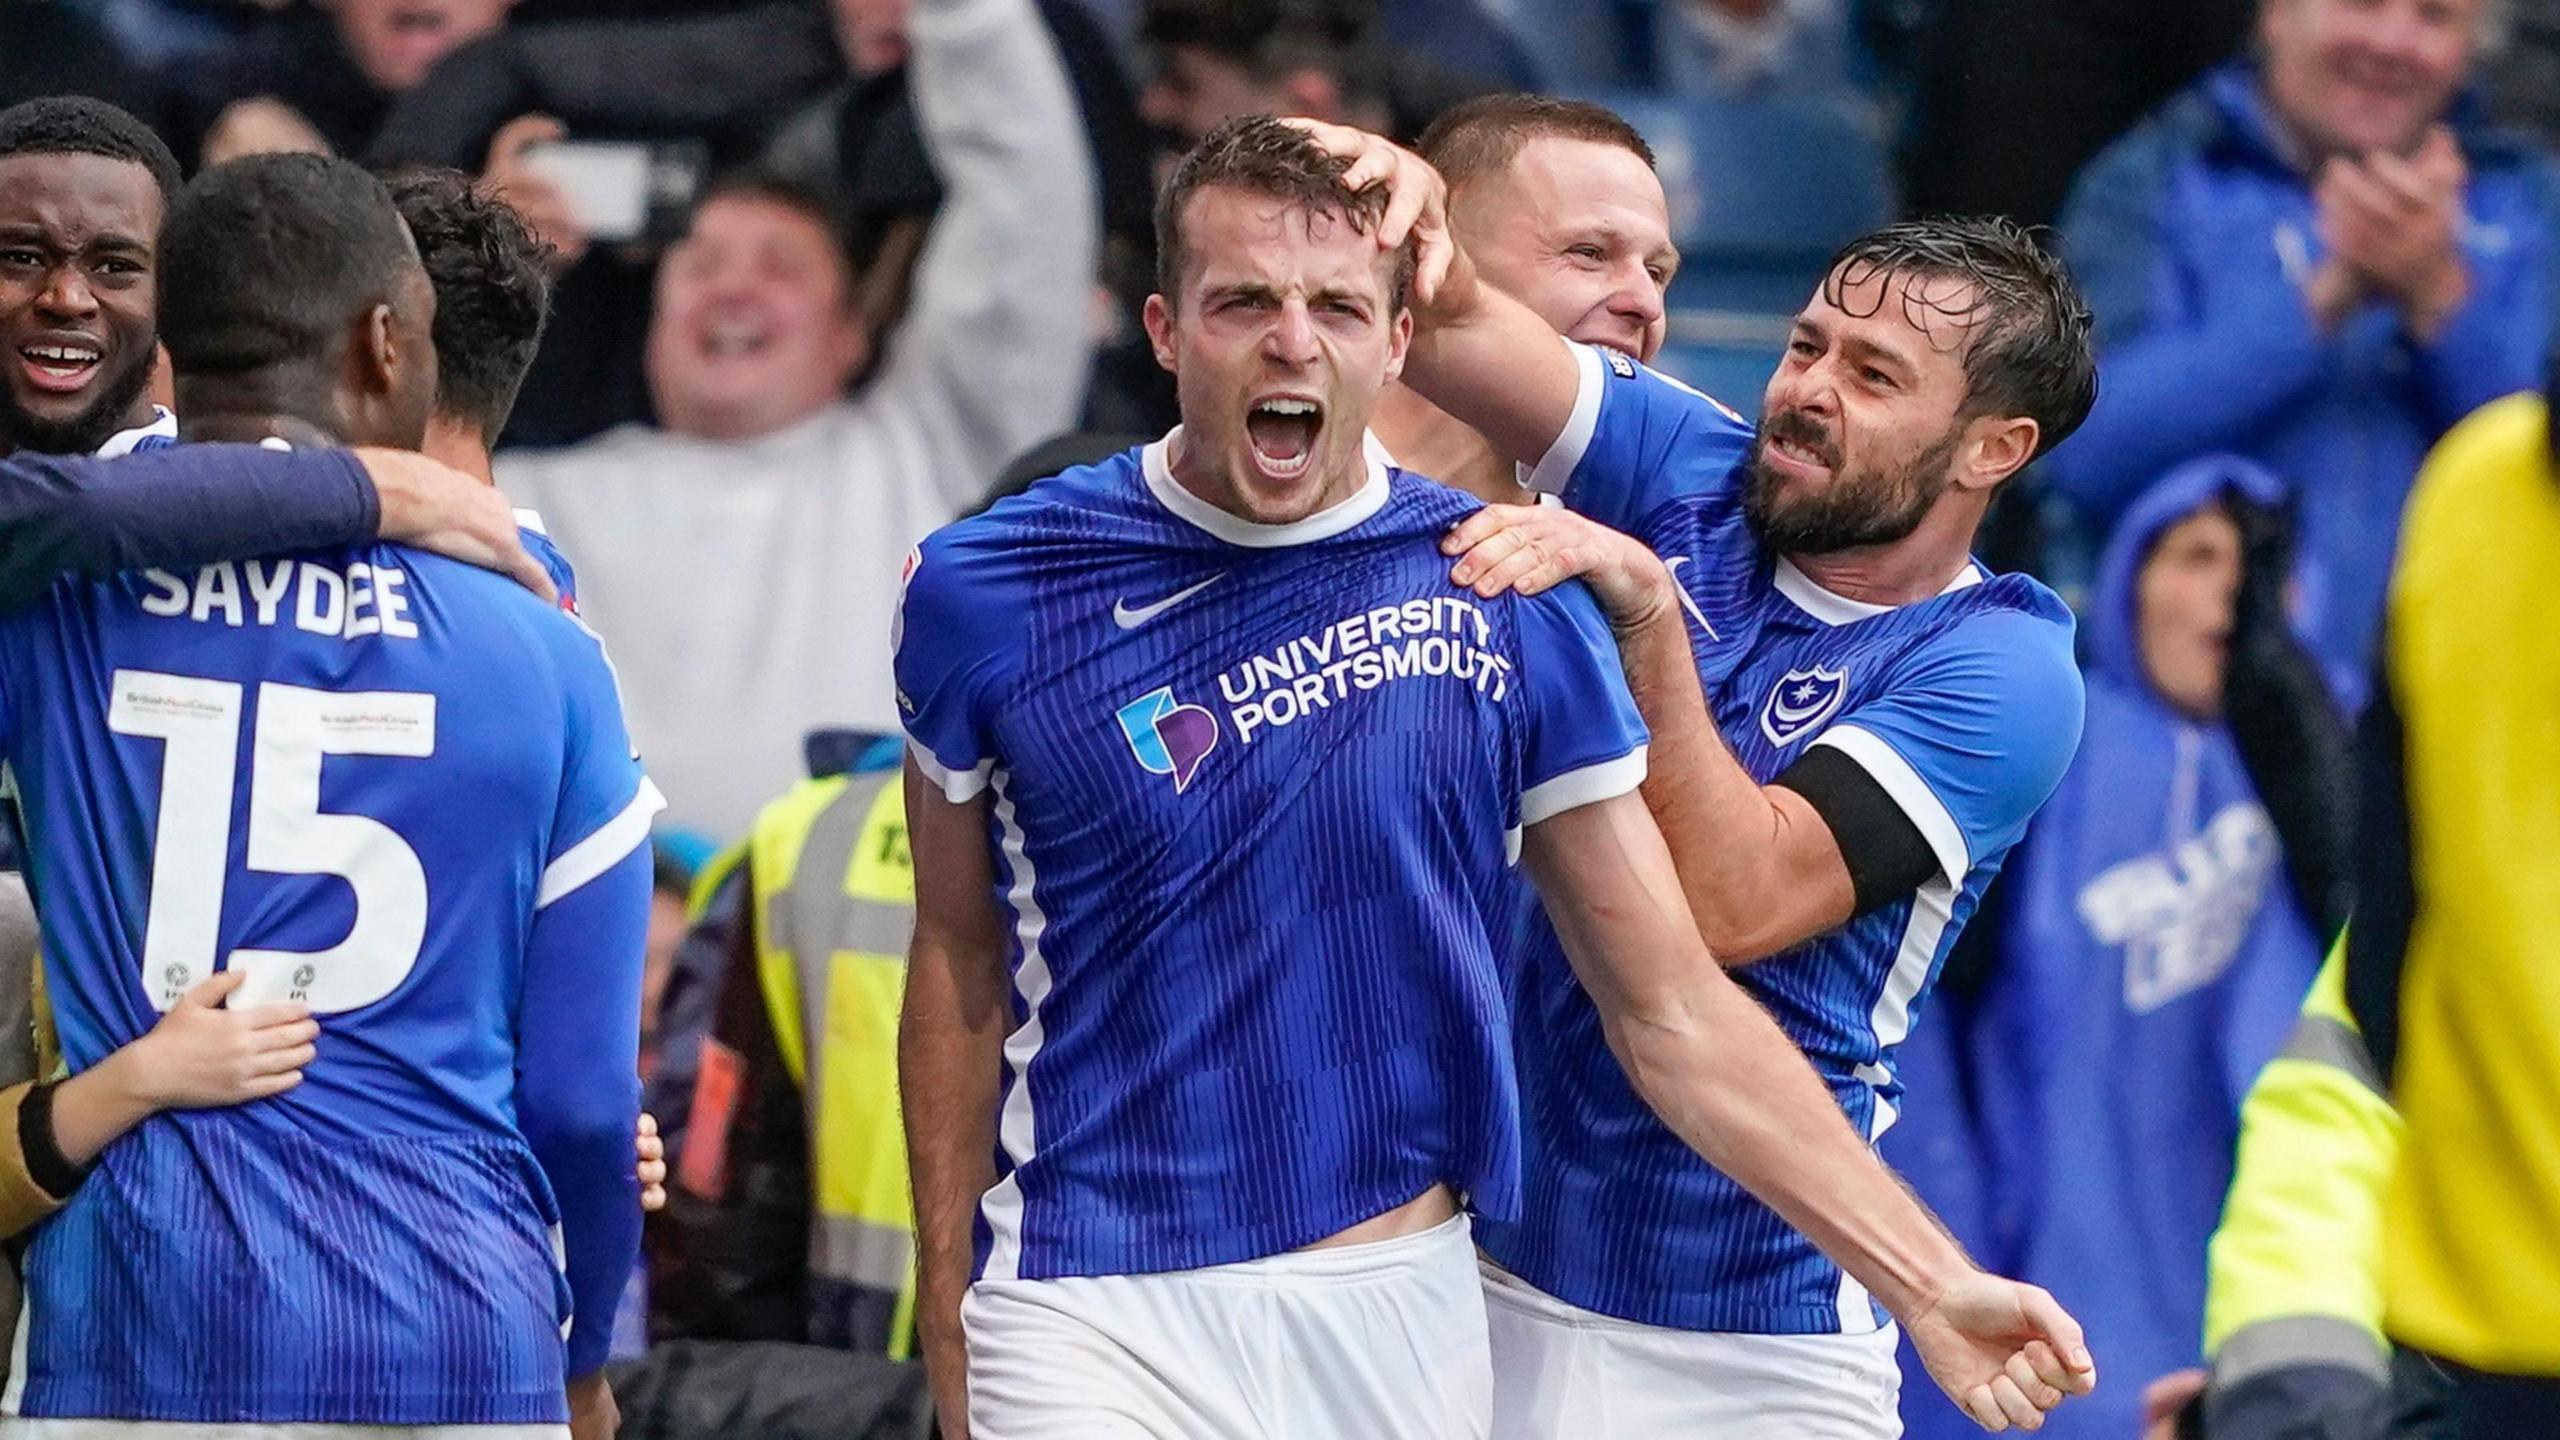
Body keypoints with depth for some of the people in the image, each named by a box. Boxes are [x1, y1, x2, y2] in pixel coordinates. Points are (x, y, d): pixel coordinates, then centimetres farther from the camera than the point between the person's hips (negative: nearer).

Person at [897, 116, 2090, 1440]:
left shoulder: (1511, 605, -1)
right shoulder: (983, 593, -3)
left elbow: (1674, 1016, 1)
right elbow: (960, 962, 9)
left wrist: (1934, 1288, -7)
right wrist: (947, 1321, 10)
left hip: (1410, 1314, 2)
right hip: (1095, 1321, -2)